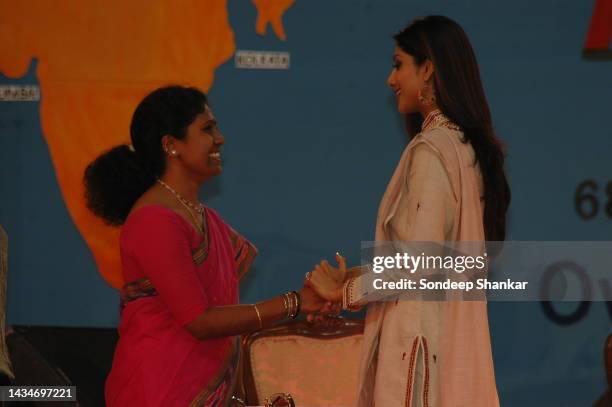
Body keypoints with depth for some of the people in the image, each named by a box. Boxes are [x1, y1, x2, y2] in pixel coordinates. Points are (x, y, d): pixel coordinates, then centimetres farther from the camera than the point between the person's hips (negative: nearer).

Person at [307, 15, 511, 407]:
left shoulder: (432, 148, -14)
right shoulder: (467, 146, 13)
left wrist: (347, 291, -6)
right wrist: (357, 277, 14)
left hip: (422, 333, -9)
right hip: (456, 338, 9)